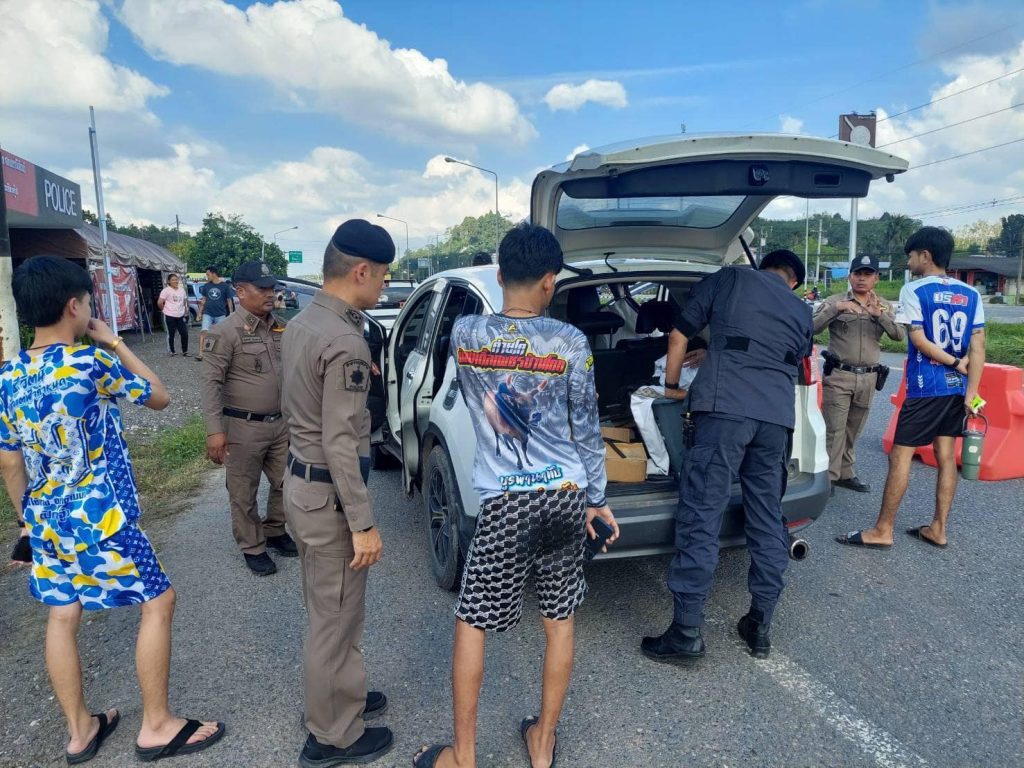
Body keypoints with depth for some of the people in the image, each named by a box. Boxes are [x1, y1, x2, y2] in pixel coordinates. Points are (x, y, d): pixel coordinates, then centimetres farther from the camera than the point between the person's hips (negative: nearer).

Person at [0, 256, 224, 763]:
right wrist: (113, 343, 0)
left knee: (62, 617, 17)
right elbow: (160, 397, -3)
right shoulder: (91, 362, -18)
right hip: (100, 518, -7)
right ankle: (157, 727, 16)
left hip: (47, 519, 8)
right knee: (157, 603, 7)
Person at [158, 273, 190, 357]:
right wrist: (164, 310, -1)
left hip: (180, 316, 5)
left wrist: (186, 311, 14)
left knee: (184, 333, 2)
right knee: (171, 334, 5)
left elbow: (185, 301, 20)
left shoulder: (181, 290, 10)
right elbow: (159, 302, -13)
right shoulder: (166, 290, -9)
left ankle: (185, 351, 13)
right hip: (170, 316, -5)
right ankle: (171, 351, 16)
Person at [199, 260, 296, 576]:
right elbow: (210, 382, -16)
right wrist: (215, 430, -21)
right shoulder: (225, 332, -13)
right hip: (244, 428, -6)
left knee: (286, 483, 16)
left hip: (280, 423, 6)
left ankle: (275, 531, 37)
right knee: (244, 493, 7)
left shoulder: (280, 328, 7)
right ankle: (253, 547, 24)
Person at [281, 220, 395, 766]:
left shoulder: (301, 323, 7)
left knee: (326, 610, 23)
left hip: (300, 482, 10)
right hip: (327, 495, -10)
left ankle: (338, 697, 42)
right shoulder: (345, 342, -23)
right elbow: (340, 443, -25)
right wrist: (363, 524, -19)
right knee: (336, 618, 7)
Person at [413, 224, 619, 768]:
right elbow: (587, 430, -1)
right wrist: (596, 499, 11)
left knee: (470, 624, 14)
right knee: (559, 621, 17)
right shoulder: (569, 341, -8)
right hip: (566, 495, 2)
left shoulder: (464, 333, -4)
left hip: (504, 502, -1)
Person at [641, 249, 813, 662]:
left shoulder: (729, 278, 15)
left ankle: (686, 632, -2)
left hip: (725, 407, -5)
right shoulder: (802, 311, 26)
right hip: (778, 415, 5)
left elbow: (679, 336, 11)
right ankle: (760, 625, 22)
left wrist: (671, 386, 23)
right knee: (768, 519, 13)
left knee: (701, 516, -4)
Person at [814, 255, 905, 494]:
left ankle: (845, 473, 23)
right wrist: (836, 308, -23)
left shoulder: (884, 307, 10)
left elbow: (899, 335, -4)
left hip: (868, 378, 4)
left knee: (853, 431, 12)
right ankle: (828, 477, 0)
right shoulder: (834, 301, 0)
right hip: (838, 375, -4)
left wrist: (879, 314, -19)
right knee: (834, 429, -6)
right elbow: (812, 328, -11)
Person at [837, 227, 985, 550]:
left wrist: (955, 364, -2)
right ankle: (938, 529, 19)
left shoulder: (914, 290, -8)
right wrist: (971, 394, 2)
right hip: (957, 388, 7)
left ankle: (882, 531, 2)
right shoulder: (971, 294, 8)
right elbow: (978, 347, 3)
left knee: (900, 455, -2)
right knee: (946, 456, 11)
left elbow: (919, 340, -13)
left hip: (925, 388, -6)